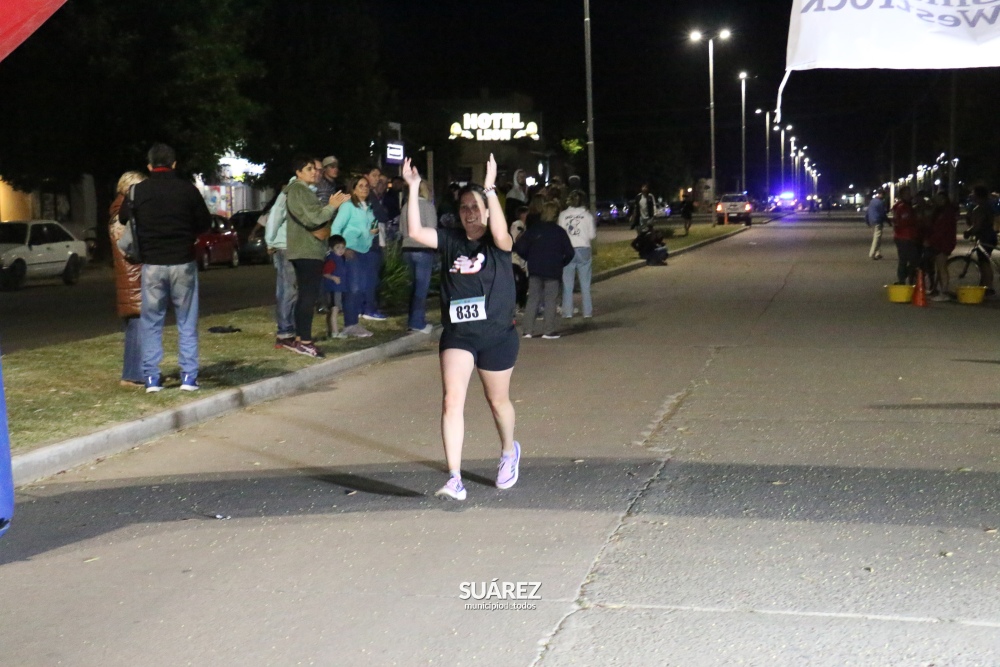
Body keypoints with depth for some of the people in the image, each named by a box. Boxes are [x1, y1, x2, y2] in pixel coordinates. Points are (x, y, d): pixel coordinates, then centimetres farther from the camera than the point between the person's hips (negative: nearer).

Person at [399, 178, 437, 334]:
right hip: (423, 250, -6)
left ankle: (413, 320, 20)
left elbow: (401, 230, 10)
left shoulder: (406, 207, 6)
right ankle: (417, 322, -1)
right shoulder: (428, 205, -9)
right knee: (422, 286, -1)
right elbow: (431, 230, -12)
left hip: (408, 249, 6)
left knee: (415, 285, 16)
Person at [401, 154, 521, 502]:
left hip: (497, 335, -2)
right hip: (457, 335, 2)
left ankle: (509, 452, 45)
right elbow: (416, 232, -13)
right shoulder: (451, 241, 1)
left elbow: (501, 233, -31)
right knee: (452, 402, -13)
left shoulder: (498, 244, -6)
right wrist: (413, 189, -21)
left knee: (498, 401, 16)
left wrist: (490, 189, -37)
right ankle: (455, 479, -14)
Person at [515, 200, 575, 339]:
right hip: (553, 271, -2)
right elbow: (569, 253, -5)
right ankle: (548, 331, 0)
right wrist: (561, 264, 11)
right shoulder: (560, 232, -3)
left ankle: (528, 330, 4)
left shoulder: (533, 229, 1)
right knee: (550, 300, 2)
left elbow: (520, 248, -3)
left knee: (533, 299, 7)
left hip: (535, 270, 2)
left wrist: (530, 259, 11)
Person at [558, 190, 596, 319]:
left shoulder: (563, 215, -3)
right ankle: (587, 311, 10)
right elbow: (592, 235, -1)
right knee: (585, 284, 9)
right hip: (584, 250, 0)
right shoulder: (587, 215, -3)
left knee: (567, 284, 7)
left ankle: (567, 312, 6)